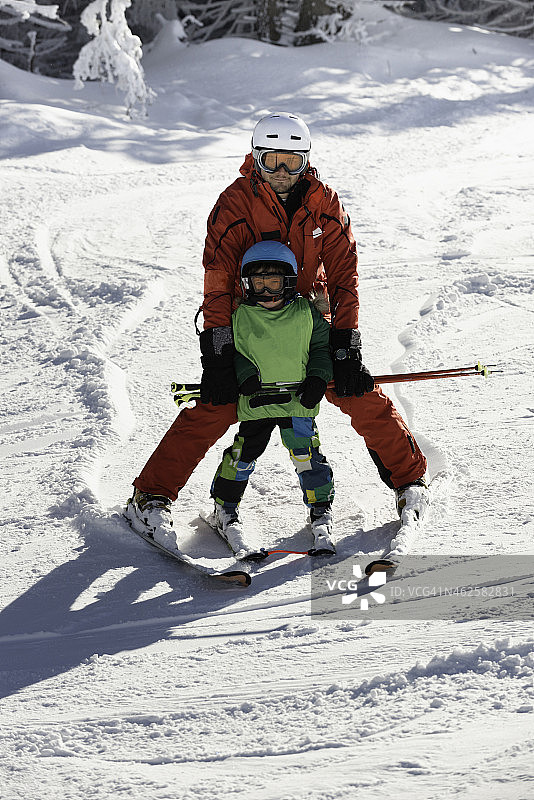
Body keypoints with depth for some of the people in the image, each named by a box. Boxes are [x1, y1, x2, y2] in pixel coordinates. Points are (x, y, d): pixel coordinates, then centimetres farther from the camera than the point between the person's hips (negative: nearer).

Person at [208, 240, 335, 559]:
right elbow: (231, 350, 7)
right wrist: (245, 375, -10)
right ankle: (226, 509, 18)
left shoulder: (306, 312, 1)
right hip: (256, 401, 0)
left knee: (307, 454, -4)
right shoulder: (240, 316, 0)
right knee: (244, 454, -2)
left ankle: (321, 511, 14)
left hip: (299, 400, 0)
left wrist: (317, 378, -6)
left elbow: (322, 346, 7)